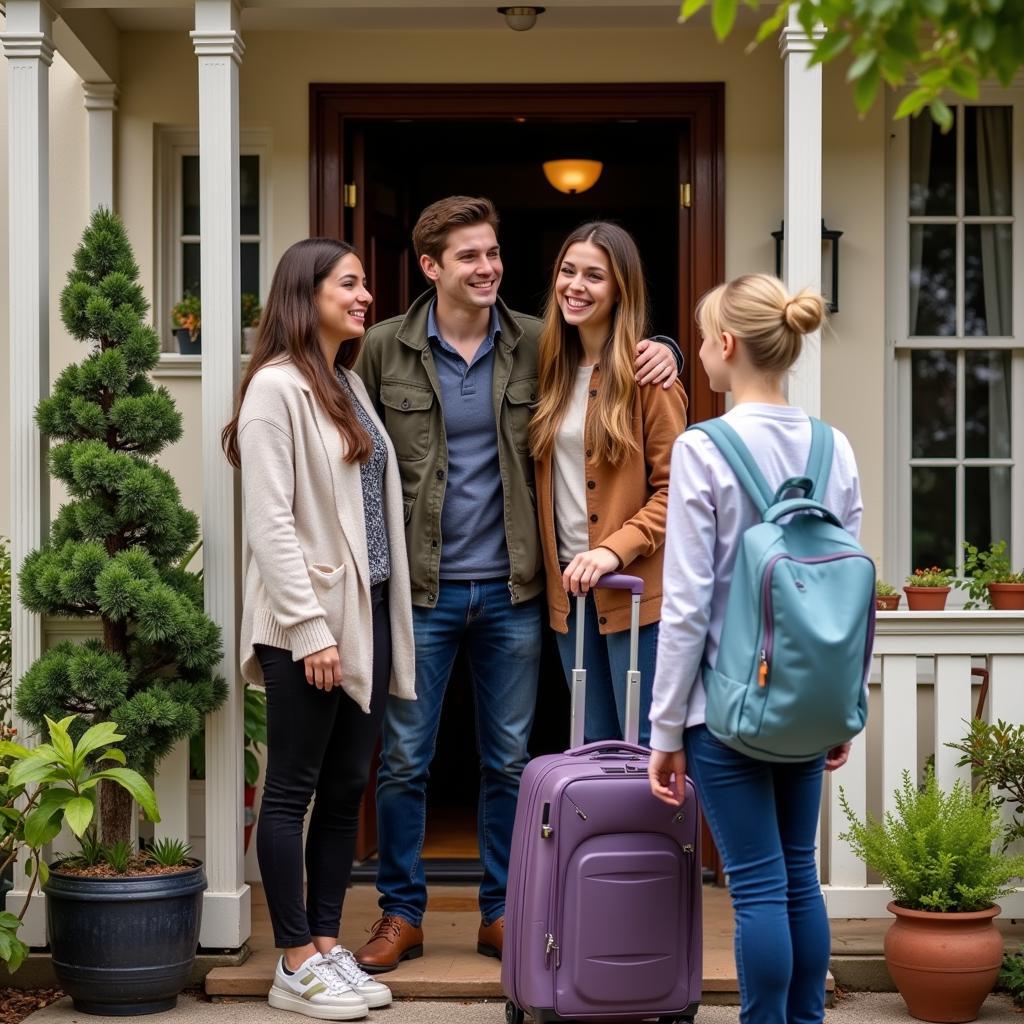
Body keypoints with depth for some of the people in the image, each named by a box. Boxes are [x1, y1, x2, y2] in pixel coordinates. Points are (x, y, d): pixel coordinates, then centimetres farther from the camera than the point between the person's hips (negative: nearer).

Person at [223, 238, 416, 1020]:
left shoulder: (351, 386, 15)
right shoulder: (277, 387, -10)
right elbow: (271, 523, -15)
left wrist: (388, 619, 11)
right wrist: (309, 628, -19)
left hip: (368, 611, 8)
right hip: (307, 624, -8)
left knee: (346, 789, 10)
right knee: (294, 789, 1)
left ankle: (327, 945, 19)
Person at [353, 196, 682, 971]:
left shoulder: (537, 346, 1)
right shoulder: (385, 349, -3)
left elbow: (613, 354, 13)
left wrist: (658, 354, -11)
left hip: (510, 589, 2)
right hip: (421, 588, -2)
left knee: (510, 760, 9)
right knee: (404, 759, 5)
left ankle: (501, 913, 21)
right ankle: (402, 913, 18)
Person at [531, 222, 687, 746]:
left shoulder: (645, 373, -8)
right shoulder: (552, 369, 11)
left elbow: (672, 488, -11)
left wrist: (615, 549, -22)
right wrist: (553, 571, 6)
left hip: (635, 590, -6)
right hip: (567, 587, 6)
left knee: (643, 747, -2)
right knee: (592, 746, 13)